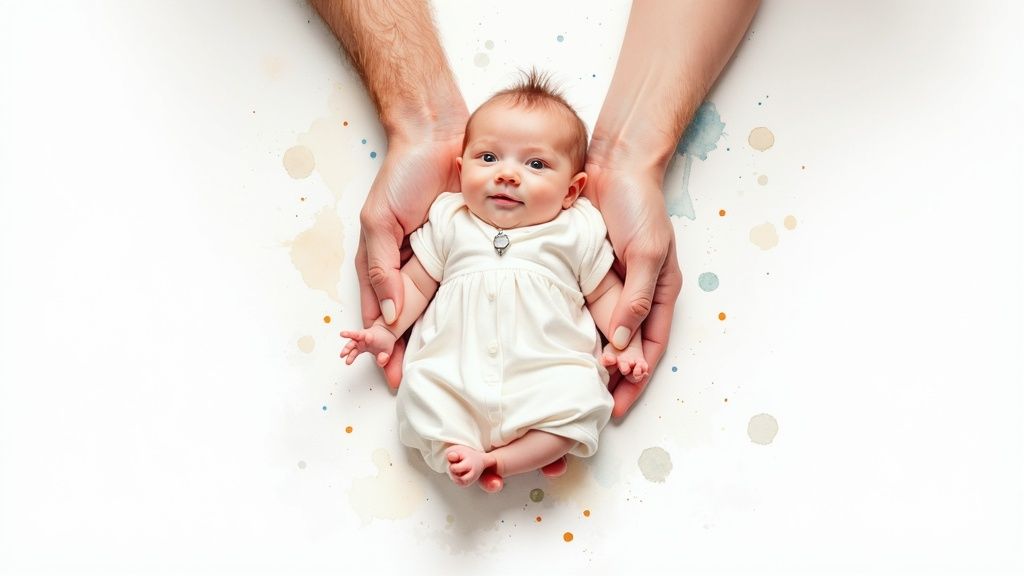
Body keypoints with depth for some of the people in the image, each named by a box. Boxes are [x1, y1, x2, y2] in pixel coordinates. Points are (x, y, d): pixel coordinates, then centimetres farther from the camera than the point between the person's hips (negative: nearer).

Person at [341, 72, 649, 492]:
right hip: (455, 373, 1)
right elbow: (417, 282, 16)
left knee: (581, 397, -26)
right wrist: (385, 330, 7)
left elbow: (604, 291, 12)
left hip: (545, 374, -1)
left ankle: (497, 459, -18)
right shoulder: (449, 222, 12)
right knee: (420, 392, -23)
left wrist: (628, 341, -1)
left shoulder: (577, 232, 7)